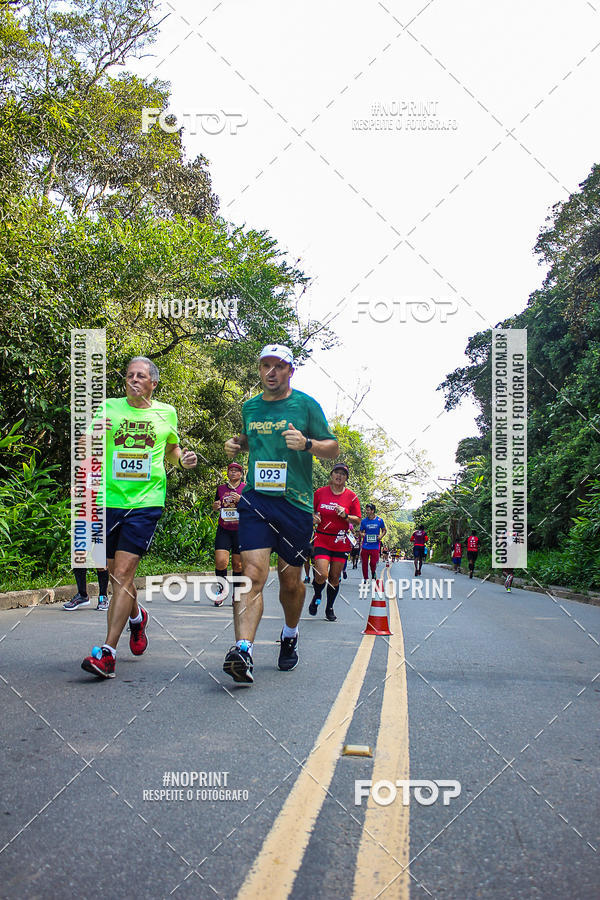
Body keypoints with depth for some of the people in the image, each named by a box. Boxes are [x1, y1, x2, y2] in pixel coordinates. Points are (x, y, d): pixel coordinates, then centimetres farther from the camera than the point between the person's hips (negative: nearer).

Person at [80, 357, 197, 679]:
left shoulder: (166, 413, 9)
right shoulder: (109, 408, 7)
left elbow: (171, 449, 25)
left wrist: (183, 460, 3)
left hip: (146, 501, -2)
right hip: (109, 499, 2)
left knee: (123, 573, -13)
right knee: (116, 575, 12)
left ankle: (107, 653, -12)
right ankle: (136, 616, 43)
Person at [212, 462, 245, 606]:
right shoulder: (221, 488, 11)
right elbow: (215, 508, 22)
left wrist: (241, 500, -16)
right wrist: (215, 506, -1)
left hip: (240, 530, -1)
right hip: (223, 530, 2)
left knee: (238, 564, 2)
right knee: (220, 561, -14)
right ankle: (221, 588, 8)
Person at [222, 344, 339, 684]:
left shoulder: (306, 405, 2)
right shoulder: (250, 407, 13)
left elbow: (333, 447, 4)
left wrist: (307, 444, -16)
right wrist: (237, 445, 9)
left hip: (296, 503, -1)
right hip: (256, 499, 1)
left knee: (291, 579, 9)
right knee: (253, 572, -16)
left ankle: (290, 636, 36)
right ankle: (243, 650, -24)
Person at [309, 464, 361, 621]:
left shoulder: (351, 496, 1)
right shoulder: (320, 492, 1)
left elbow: (358, 520, 3)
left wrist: (345, 516, -15)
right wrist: (313, 518, -7)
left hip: (341, 541, 1)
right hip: (322, 539, -1)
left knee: (334, 577, 6)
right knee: (322, 575, -15)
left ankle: (329, 608, 25)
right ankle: (316, 596, 18)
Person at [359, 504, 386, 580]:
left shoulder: (379, 520, -2)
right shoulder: (364, 521, 0)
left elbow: (384, 530, 12)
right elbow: (361, 531, 11)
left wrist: (381, 535, -8)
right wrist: (362, 534, -12)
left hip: (375, 546, -1)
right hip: (365, 546, 1)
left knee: (373, 563, -6)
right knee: (364, 563, 3)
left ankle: (373, 573, 27)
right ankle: (365, 579, 18)